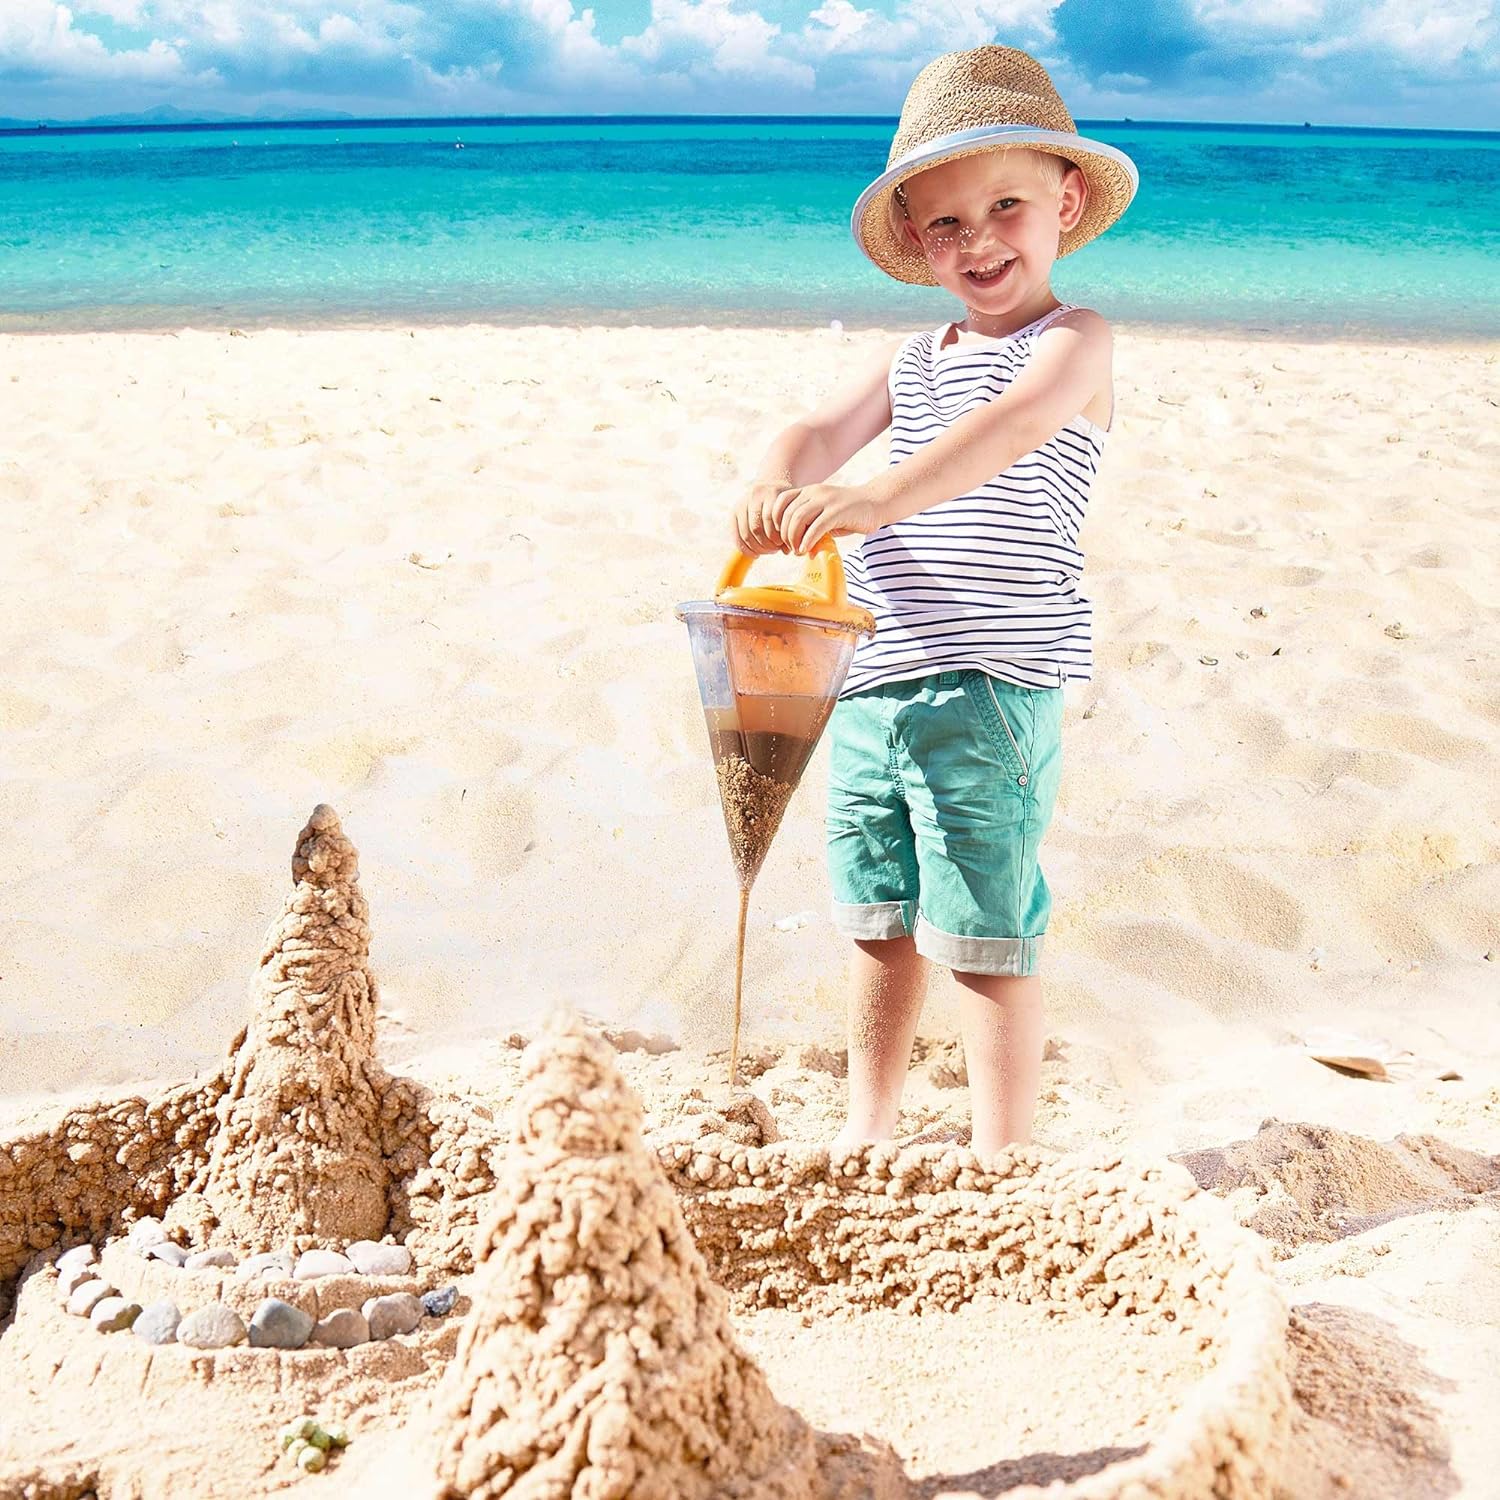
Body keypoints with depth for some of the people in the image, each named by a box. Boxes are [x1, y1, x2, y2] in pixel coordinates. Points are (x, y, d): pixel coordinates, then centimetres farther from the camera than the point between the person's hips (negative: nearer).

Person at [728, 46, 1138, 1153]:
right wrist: (780, 483, -23)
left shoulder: (1075, 341, -2)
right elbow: (826, 428, 1)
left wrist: (877, 498, -39)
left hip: (990, 688, -6)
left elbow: (1009, 425, -23)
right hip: (868, 685, 7)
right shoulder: (908, 363, 18)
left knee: (987, 942, 0)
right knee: (881, 926, 17)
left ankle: (1004, 1166, 14)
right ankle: (870, 1130, 34)